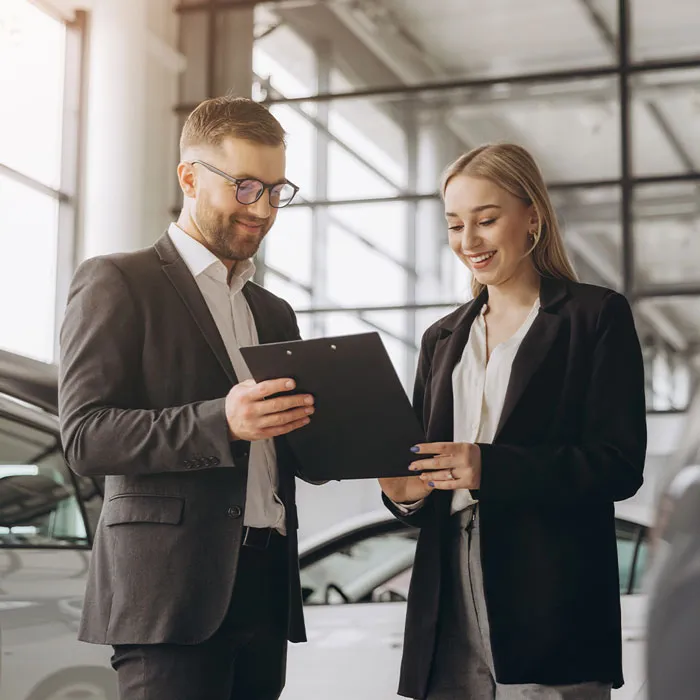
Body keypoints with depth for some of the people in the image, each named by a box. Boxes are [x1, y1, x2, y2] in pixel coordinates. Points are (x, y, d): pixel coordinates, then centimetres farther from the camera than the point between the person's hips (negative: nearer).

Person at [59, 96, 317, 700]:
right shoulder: (117, 283, 1)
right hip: (170, 587, -6)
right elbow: (85, 436, -9)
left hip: (267, 589, 6)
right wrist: (220, 421, -22)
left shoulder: (274, 313, 22)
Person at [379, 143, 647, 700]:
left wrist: (489, 468, -18)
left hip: (551, 603, -4)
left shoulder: (597, 316, 2)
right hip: (449, 603, 5)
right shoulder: (443, 340, 19)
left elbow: (620, 465, -7)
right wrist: (406, 492, -3)